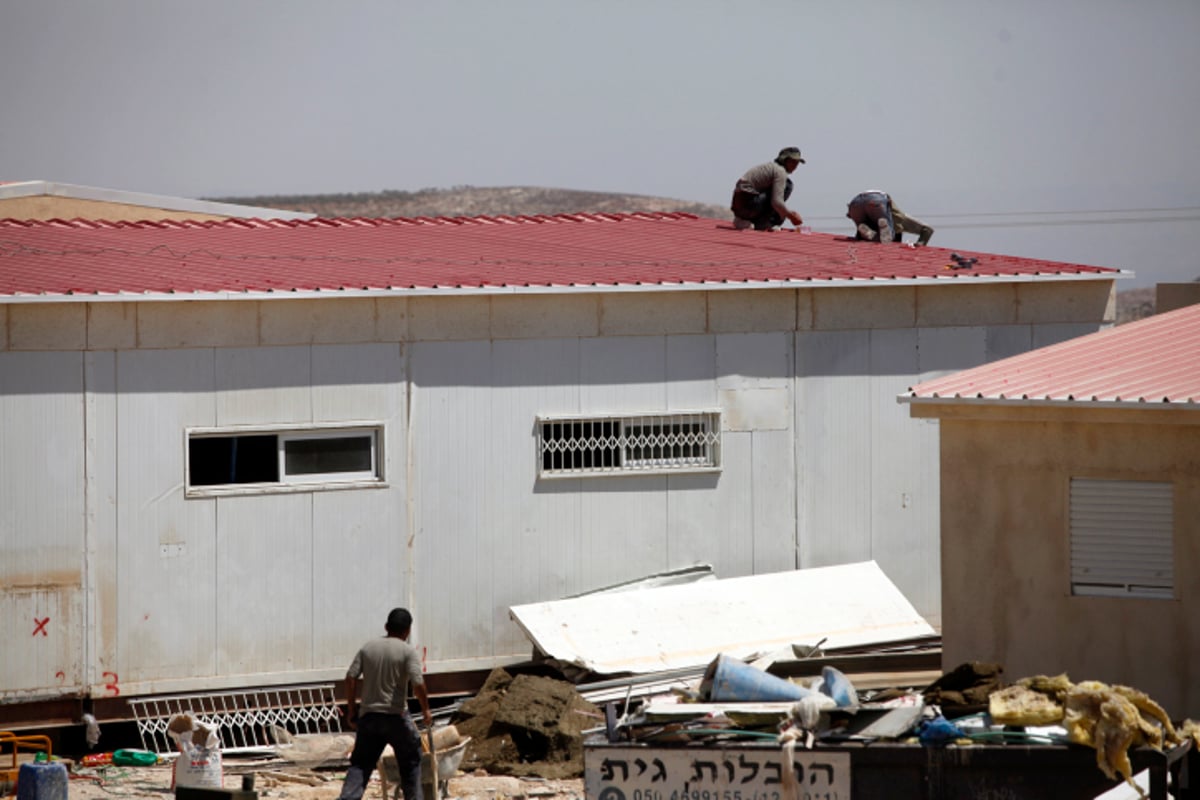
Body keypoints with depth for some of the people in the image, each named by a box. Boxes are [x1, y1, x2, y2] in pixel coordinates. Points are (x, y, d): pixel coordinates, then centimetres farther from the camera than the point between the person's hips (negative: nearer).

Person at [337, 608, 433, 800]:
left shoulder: (368, 647, 6)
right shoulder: (408, 651, -7)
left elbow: (351, 678, 1)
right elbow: (418, 684, -17)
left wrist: (352, 711, 9)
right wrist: (426, 710, -2)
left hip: (369, 716, 3)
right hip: (396, 717, -3)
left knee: (360, 764, 5)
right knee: (411, 762, 14)